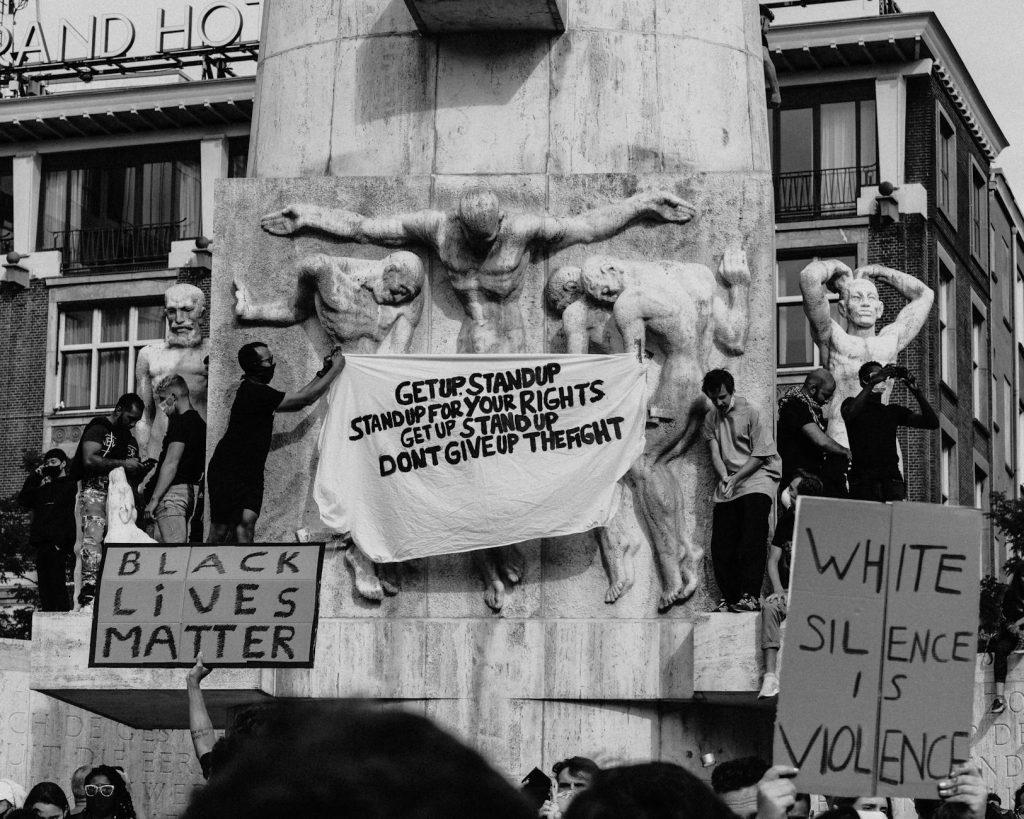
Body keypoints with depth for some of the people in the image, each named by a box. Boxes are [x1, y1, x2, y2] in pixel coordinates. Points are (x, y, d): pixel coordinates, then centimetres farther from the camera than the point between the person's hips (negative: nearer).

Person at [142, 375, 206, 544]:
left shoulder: (181, 422, -12)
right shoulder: (199, 421, 16)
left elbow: (171, 464, -18)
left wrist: (154, 499, -16)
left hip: (174, 491, -10)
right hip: (191, 490, 10)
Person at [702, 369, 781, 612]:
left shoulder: (751, 413, -6)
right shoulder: (711, 418, 11)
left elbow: (760, 455, -8)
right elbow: (715, 453, 4)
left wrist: (735, 479, -16)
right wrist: (724, 478, -15)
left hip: (756, 477, -5)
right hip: (728, 483, 5)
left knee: (751, 540, -17)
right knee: (721, 544, -2)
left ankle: (750, 596, -22)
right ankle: (729, 598, 5)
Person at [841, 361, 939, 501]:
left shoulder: (893, 411, 21)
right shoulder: (853, 404, 12)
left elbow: (932, 423, 13)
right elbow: (849, 415, -14)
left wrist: (916, 390, 1)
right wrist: (872, 383, -17)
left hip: (892, 479, 3)